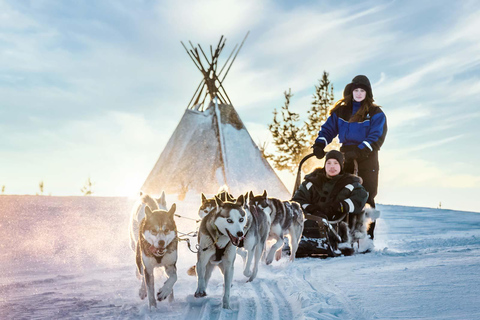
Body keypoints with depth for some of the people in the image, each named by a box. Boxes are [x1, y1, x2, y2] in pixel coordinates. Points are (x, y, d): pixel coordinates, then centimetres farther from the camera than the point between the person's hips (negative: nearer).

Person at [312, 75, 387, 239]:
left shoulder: (376, 113, 2)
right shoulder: (341, 110, 13)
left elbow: (376, 138, -9)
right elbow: (328, 128, 9)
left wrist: (359, 152, -22)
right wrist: (319, 144, -9)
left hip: (367, 158, -3)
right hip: (345, 157, 3)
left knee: (366, 198, -5)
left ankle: (367, 237, -2)